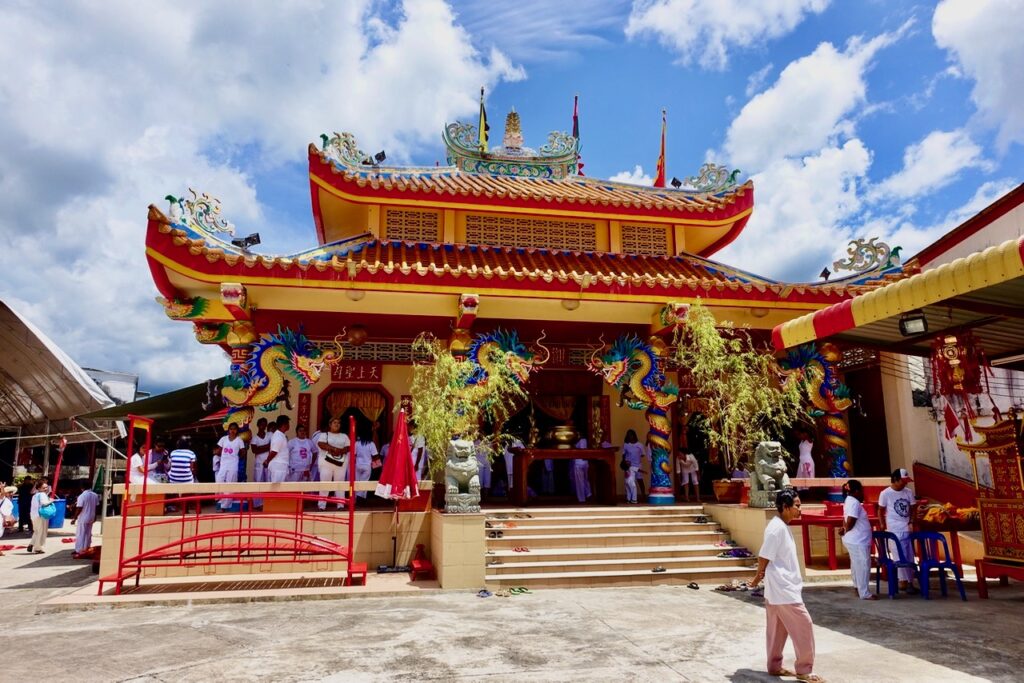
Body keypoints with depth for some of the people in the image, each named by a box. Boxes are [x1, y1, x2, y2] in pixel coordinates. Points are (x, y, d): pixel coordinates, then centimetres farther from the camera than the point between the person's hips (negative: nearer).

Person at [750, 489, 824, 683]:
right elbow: (764, 557, -19)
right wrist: (759, 577, -3)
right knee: (803, 625, -4)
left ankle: (774, 666, 23)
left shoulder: (783, 527, 12)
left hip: (784, 586, 10)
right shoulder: (777, 528, -20)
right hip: (783, 588, -10)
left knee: (778, 628, 15)